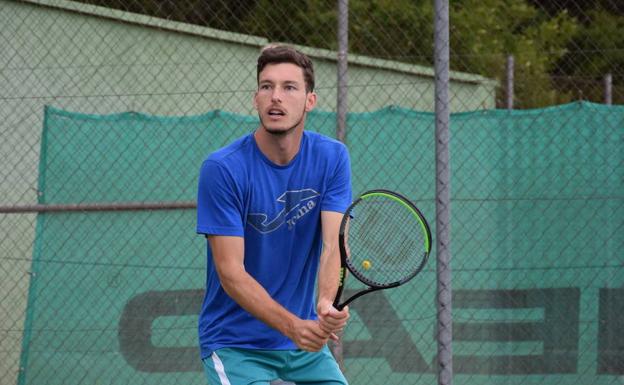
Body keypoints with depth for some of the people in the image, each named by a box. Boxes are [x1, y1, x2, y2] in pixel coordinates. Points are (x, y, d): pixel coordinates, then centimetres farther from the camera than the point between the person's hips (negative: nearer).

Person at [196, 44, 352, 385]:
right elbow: (231, 272, -19)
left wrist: (327, 303, -35)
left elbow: (334, 245, -14)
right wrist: (292, 326, -32)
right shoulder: (222, 169, -17)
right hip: (235, 341, -5)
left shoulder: (332, 158, -4)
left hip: (307, 337, 5)